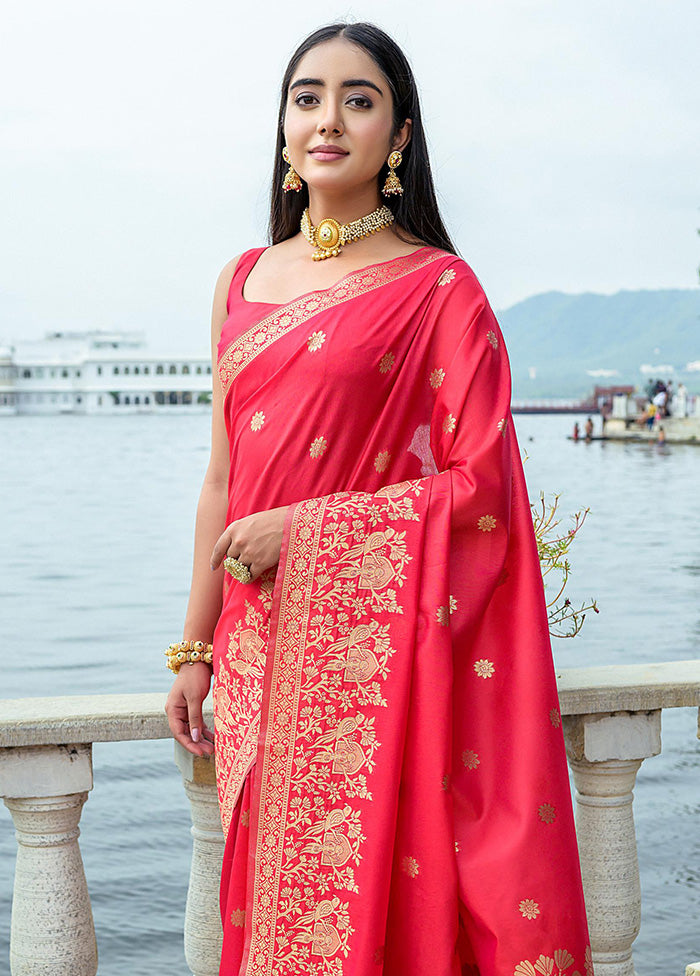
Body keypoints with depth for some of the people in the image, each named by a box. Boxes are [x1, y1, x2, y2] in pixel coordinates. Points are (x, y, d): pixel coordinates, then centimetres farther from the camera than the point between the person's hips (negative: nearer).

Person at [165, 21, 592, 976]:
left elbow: (481, 488, -9)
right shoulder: (245, 280, 11)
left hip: (375, 649, -5)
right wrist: (195, 650, 11)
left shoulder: (440, 288, -4)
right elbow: (223, 483, 13)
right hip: (258, 649, 5)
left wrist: (305, 527, -15)